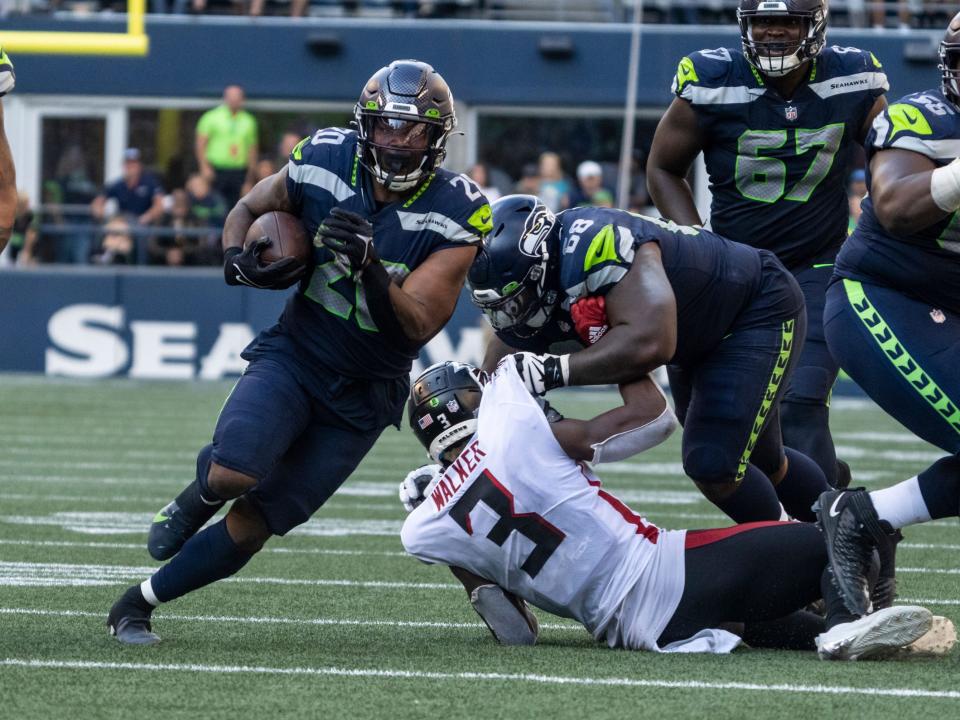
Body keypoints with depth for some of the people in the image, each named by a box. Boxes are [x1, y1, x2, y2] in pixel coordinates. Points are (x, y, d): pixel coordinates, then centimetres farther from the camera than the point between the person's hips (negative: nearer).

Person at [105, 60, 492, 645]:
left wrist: (369, 266, -40)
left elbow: (416, 326, -23)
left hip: (364, 394, 0)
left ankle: (138, 604, 16)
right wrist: (238, 258, -13)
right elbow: (249, 210, 9)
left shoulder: (456, 214, -18)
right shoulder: (323, 163, -11)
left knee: (253, 525, -3)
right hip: (294, 355, 0)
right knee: (235, 474, -28)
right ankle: (201, 494, 9)